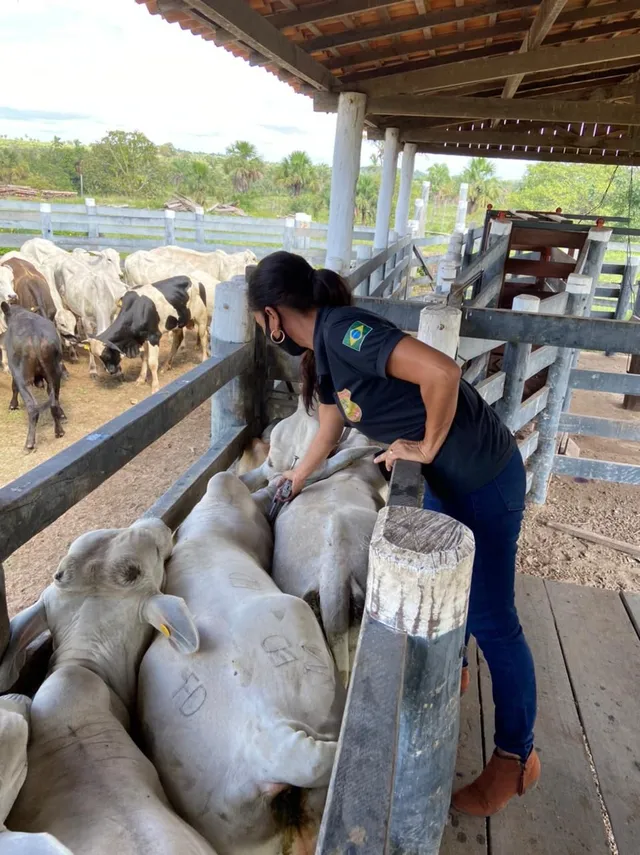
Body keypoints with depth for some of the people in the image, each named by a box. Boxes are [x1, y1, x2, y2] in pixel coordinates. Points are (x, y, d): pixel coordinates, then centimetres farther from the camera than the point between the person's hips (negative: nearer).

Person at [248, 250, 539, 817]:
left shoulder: (343, 330, -22)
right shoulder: (322, 354, 8)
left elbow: (442, 371, -34)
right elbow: (328, 436, 23)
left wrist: (427, 448, -20)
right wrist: (290, 487, 37)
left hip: (483, 477, -9)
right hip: (445, 477, 9)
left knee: (490, 617, 4)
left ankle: (517, 757, 24)